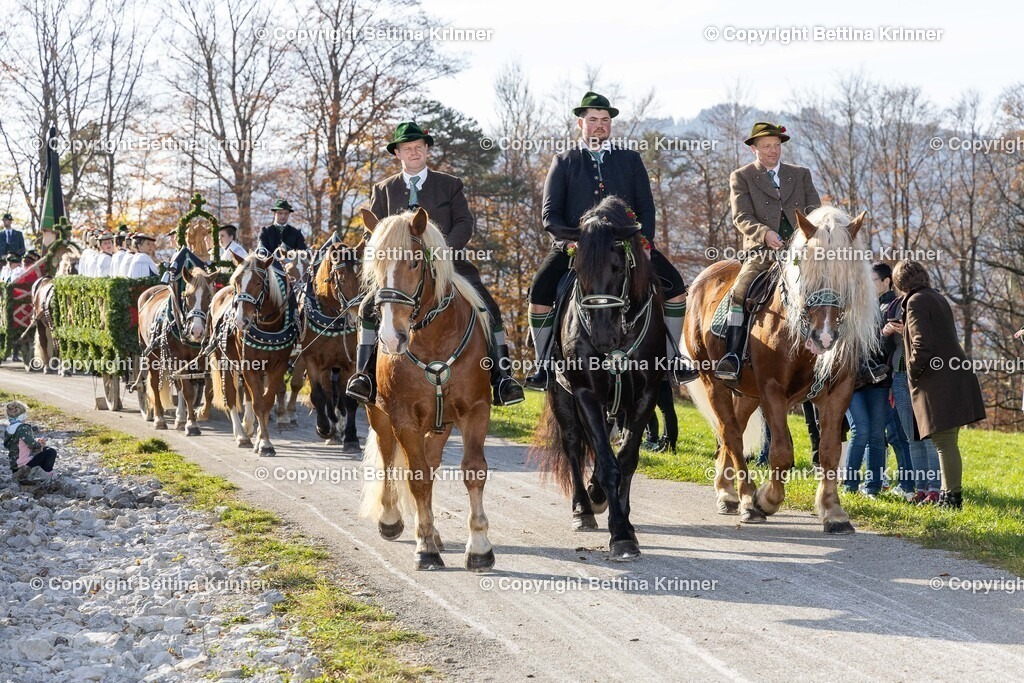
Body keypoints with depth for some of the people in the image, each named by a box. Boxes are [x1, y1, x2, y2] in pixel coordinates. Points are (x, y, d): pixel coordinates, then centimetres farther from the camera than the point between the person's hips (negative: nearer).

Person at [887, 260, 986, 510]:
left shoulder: (916, 302, -10)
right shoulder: (937, 298, 17)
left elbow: (922, 345, -18)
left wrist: (912, 372, -6)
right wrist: (905, 331, 30)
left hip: (938, 383, -9)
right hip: (956, 378, 10)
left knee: (945, 443, -7)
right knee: (947, 443, 15)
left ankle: (952, 498, -5)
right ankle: (948, 494, 21)